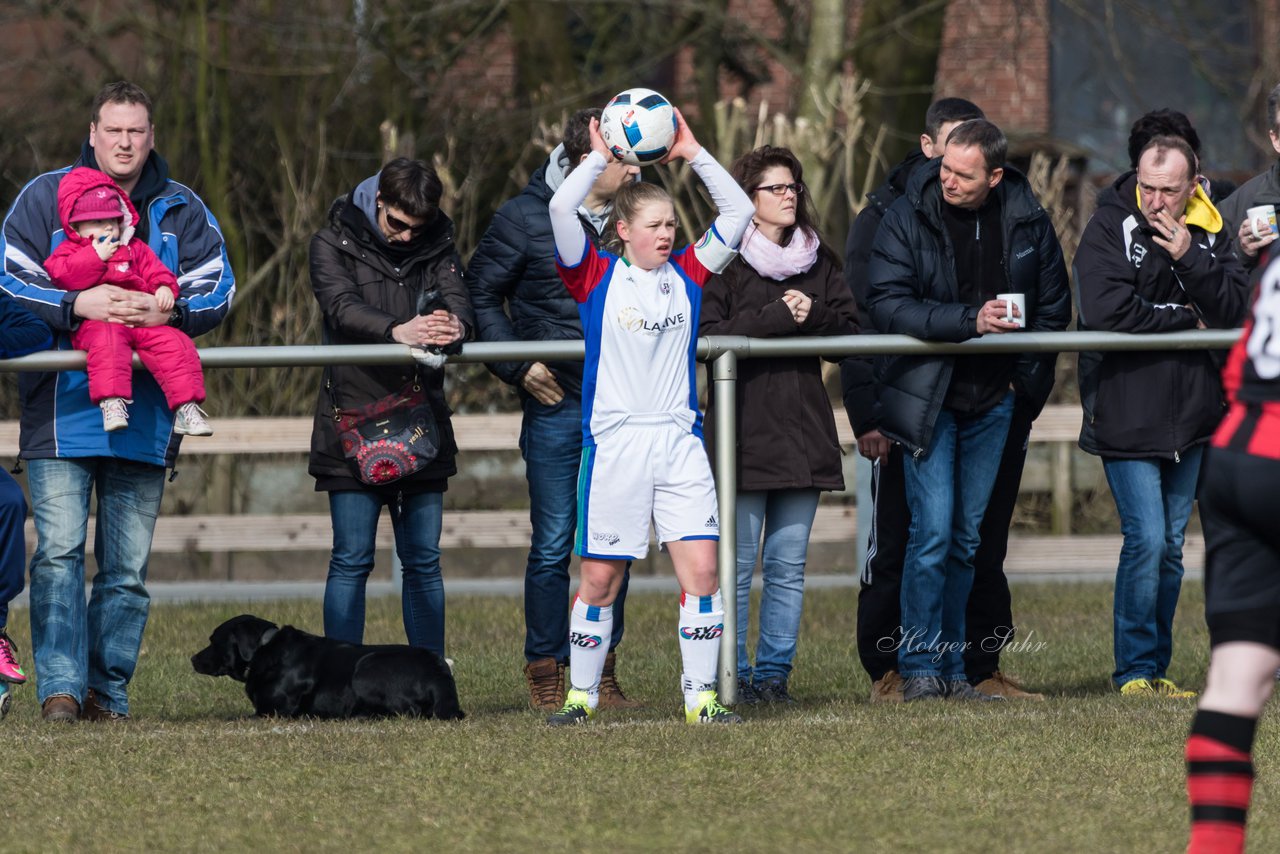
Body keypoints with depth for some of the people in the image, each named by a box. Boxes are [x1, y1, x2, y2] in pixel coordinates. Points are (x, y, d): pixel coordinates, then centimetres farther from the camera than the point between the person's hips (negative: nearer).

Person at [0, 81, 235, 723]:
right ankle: (61, 687, -11)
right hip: (60, 409, -2)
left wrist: (169, 311, -17)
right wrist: (78, 305, -19)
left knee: (128, 566, 5)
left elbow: (217, 290, 3)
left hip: (145, 417, 3)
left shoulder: (181, 210, 10)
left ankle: (109, 692, 11)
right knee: (59, 552, -12)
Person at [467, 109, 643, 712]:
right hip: (556, 407, -4)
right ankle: (546, 676, 5)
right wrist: (517, 367, -7)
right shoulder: (526, 219, -5)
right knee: (553, 546, -3)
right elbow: (479, 294, 1)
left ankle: (602, 672, 14)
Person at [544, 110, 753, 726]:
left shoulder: (686, 274, 10)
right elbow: (561, 209, -14)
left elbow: (738, 212, 8)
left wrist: (693, 154, 4)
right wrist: (600, 158, -6)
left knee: (701, 569, -6)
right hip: (614, 440, -3)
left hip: (680, 441, 3)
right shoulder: (597, 276, 0)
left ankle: (700, 697, -1)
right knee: (600, 576, 2)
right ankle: (581, 695, 14)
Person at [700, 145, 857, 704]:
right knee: (737, 564, -5)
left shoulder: (818, 262, 16)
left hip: (803, 430, 4)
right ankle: (733, 676, 1)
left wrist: (813, 317, -8)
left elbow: (850, 331, 11)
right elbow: (704, 336, -11)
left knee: (788, 565, 4)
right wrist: (775, 318, -15)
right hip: (741, 432, -4)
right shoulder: (720, 261, 1)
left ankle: (774, 672, 9)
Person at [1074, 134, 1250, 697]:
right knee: (1146, 539, -11)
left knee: (1170, 545, 9)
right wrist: (1186, 320, -10)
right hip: (1127, 413, -5)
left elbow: (1235, 308, -4)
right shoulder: (1110, 226, -8)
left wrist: (1190, 259, -19)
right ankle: (1135, 669, -2)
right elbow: (1108, 310, -20)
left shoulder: (1208, 231, 5)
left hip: (1190, 413, 5)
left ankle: (1157, 668, 16)